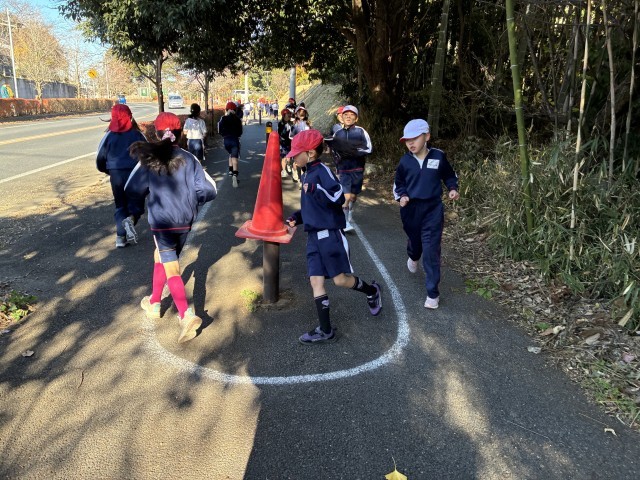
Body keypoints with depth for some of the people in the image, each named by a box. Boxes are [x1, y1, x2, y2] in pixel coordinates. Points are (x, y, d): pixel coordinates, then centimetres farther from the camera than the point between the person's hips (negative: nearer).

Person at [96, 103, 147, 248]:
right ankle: (130, 219, -21)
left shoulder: (109, 136, 1)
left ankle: (121, 236, 3)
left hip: (116, 175, 2)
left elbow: (100, 160, 3)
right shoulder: (137, 134, -3)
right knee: (136, 204, 12)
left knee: (120, 206, 15)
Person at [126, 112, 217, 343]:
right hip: (185, 221, 4)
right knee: (161, 257, 25)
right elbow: (209, 189, -9)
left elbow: (132, 190, -1)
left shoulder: (148, 160, -8)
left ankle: (187, 315, -17)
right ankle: (154, 302, 39)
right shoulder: (189, 159, -5)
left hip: (161, 222, -3)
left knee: (171, 269, -2)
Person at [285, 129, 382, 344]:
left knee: (340, 279, -3)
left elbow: (338, 199, -21)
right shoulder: (308, 174, 15)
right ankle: (325, 330, 11)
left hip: (330, 235, -8)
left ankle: (372, 291, 27)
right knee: (316, 281, 4)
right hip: (314, 236, 8)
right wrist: (296, 218, 15)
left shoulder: (322, 171, -12)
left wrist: (315, 188, -24)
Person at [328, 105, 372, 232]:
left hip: (357, 169, 0)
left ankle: (350, 214, 40)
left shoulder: (360, 131, -3)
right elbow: (334, 150, 13)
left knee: (353, 195, 14)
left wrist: (355, 151, -19)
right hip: (343, 169, 0)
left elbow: (369, 148, -8)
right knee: (346, 196, -11)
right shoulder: (337, 133, 4)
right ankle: (346, 222, -3)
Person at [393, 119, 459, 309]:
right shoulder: (405, 161, -4)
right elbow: (398, 183, 10)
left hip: (433, 210, -2)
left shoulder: (439, 157, -7)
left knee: (431, 251, -5)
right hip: (411, 210, 2)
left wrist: (453, 189, -7)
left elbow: (450, 176, 11)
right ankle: (413, 257, 60)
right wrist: (401, 197, -9)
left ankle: (432, 292, 6)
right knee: (414, 242, 20)